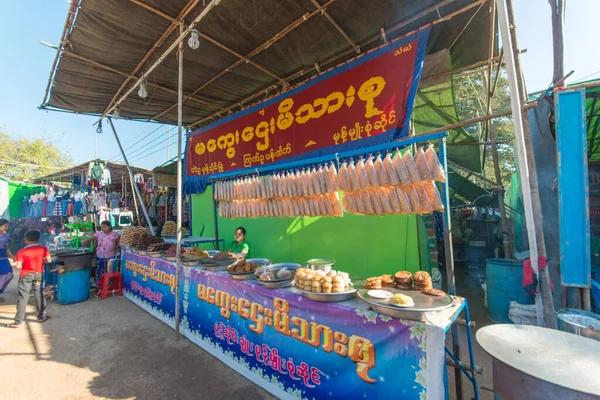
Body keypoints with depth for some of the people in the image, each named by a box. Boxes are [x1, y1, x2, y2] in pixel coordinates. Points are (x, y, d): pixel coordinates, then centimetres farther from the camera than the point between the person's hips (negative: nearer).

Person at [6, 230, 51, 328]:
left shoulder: (22, 252, -13)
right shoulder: (43, 248, -8)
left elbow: (18, 266, -15)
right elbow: (48, 260, -5)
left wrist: (24, 264, 6)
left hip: (26, 275, -2)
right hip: (39, 274, 2)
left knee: (23, 298, 3)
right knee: (39, 295, 14)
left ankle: (18, 321, 7)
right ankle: (42, 316, 21)